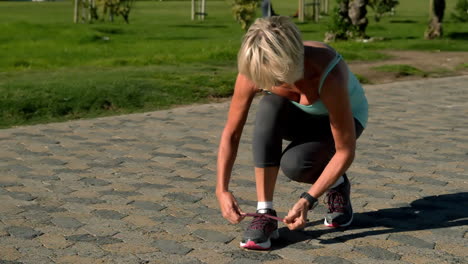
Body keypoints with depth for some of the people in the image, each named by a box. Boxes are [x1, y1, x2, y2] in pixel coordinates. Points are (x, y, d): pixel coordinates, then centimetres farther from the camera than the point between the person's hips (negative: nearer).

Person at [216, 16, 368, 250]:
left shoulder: (328, 77, -41)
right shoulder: (253, 70, -30)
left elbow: (345, 151, -32)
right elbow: (231, 134, -21)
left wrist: (307, 200, -36)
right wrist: (222, 190, -30)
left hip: (344, 116, -3)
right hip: (299, 115, 3)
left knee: (293, 164, -33)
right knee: (269, 108, -34)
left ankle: (337, 186, 4)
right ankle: (265, 213, -25)